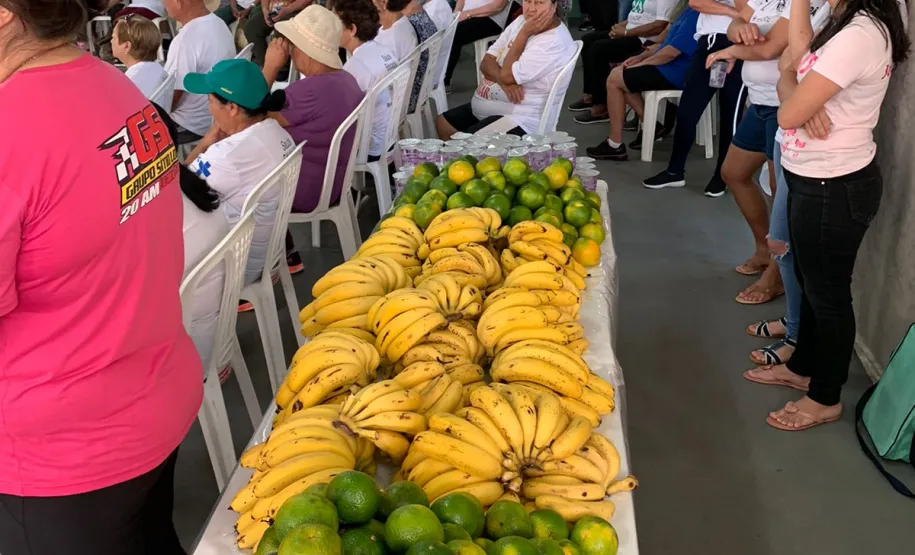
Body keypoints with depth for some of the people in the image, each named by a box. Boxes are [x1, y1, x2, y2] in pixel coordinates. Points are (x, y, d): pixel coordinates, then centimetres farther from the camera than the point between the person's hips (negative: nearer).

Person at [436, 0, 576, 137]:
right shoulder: (522, 21, 5)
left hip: (517, 120, -9)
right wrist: (503, 82, -20)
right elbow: (486, 62, 1)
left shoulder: (555, 42, -21)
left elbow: (507, 75, -22)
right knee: (442, 122, 12)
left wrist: (524, 33, -16)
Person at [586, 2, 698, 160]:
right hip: (671, 66, 11)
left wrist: (643, 62, -10)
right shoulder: (689, 9, 12)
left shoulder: (695, 14, -20)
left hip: (675, 73, -11)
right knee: (619, 74, 12)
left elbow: (672, 51, -23)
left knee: (614, 80, -9)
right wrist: (641, 56, 6)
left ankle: (615, 146, -4)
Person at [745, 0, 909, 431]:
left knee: (828, 292, 7)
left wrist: (795, 97, -4)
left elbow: (788, 114, -23)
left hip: (833, 188, -9)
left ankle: (826, 399, 26)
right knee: (811, 281, 23)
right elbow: (792, 74, 7)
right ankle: (803, 367, 43)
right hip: (817, 180, 9)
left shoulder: (858, 36, -27)